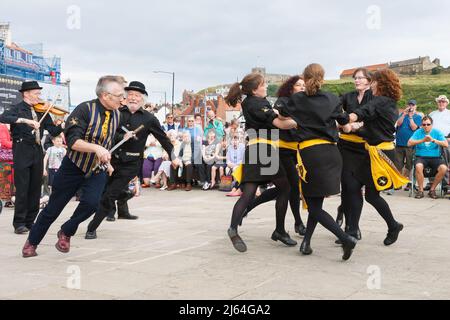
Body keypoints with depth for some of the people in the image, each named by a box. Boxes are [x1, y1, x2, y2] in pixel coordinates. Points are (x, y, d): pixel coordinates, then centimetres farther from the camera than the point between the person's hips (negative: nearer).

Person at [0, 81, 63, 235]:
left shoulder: (42, 111, 11)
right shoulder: (17, 109, -1)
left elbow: (53, 131, 6)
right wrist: (25, 120, -31)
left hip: (37, 152, 5)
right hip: (22, 151, -5)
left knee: (35, 189, 7)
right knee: (22, 189, -4)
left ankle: (30, 221, 17)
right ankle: (19, 223, 4)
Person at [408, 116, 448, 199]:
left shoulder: (437, 132, 6)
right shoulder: (418, 132, 5)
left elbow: (446, 144, -5)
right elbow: (409, 143, -8)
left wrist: (433, 140, -17)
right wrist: (422, 140, -18)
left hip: (435, 157, 1)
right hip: (421, 157, -1)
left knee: (443, 168, -28)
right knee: (418, 166, -35)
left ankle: (432, 189, -7)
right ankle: (421, 190, -17)